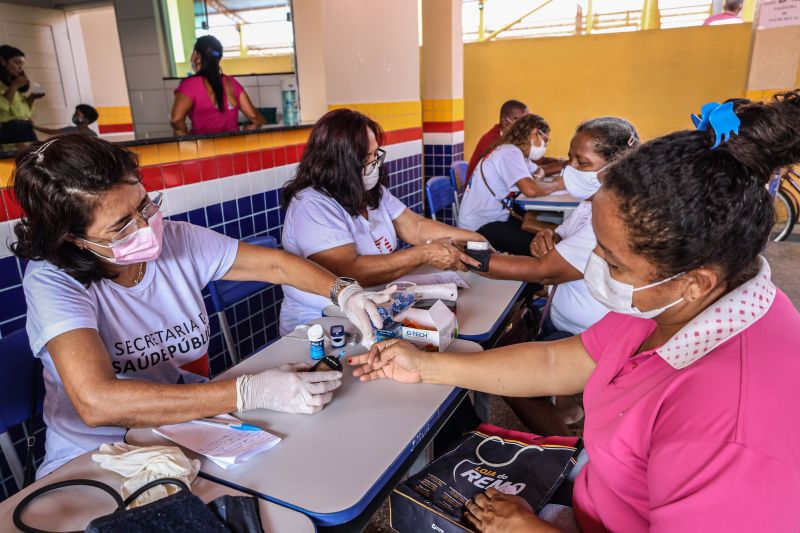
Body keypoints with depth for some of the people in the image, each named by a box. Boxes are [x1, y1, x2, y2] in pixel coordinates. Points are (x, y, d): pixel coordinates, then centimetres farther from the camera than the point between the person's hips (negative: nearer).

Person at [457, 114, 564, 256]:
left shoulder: (516, 152, 11)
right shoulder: (510, 152, -19)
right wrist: (557, 184, -12)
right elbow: (530, 189, -33)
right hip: (478, 227, -10)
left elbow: (539, 171, 26)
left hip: (496, 217, 10)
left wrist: (536, 178, 0)